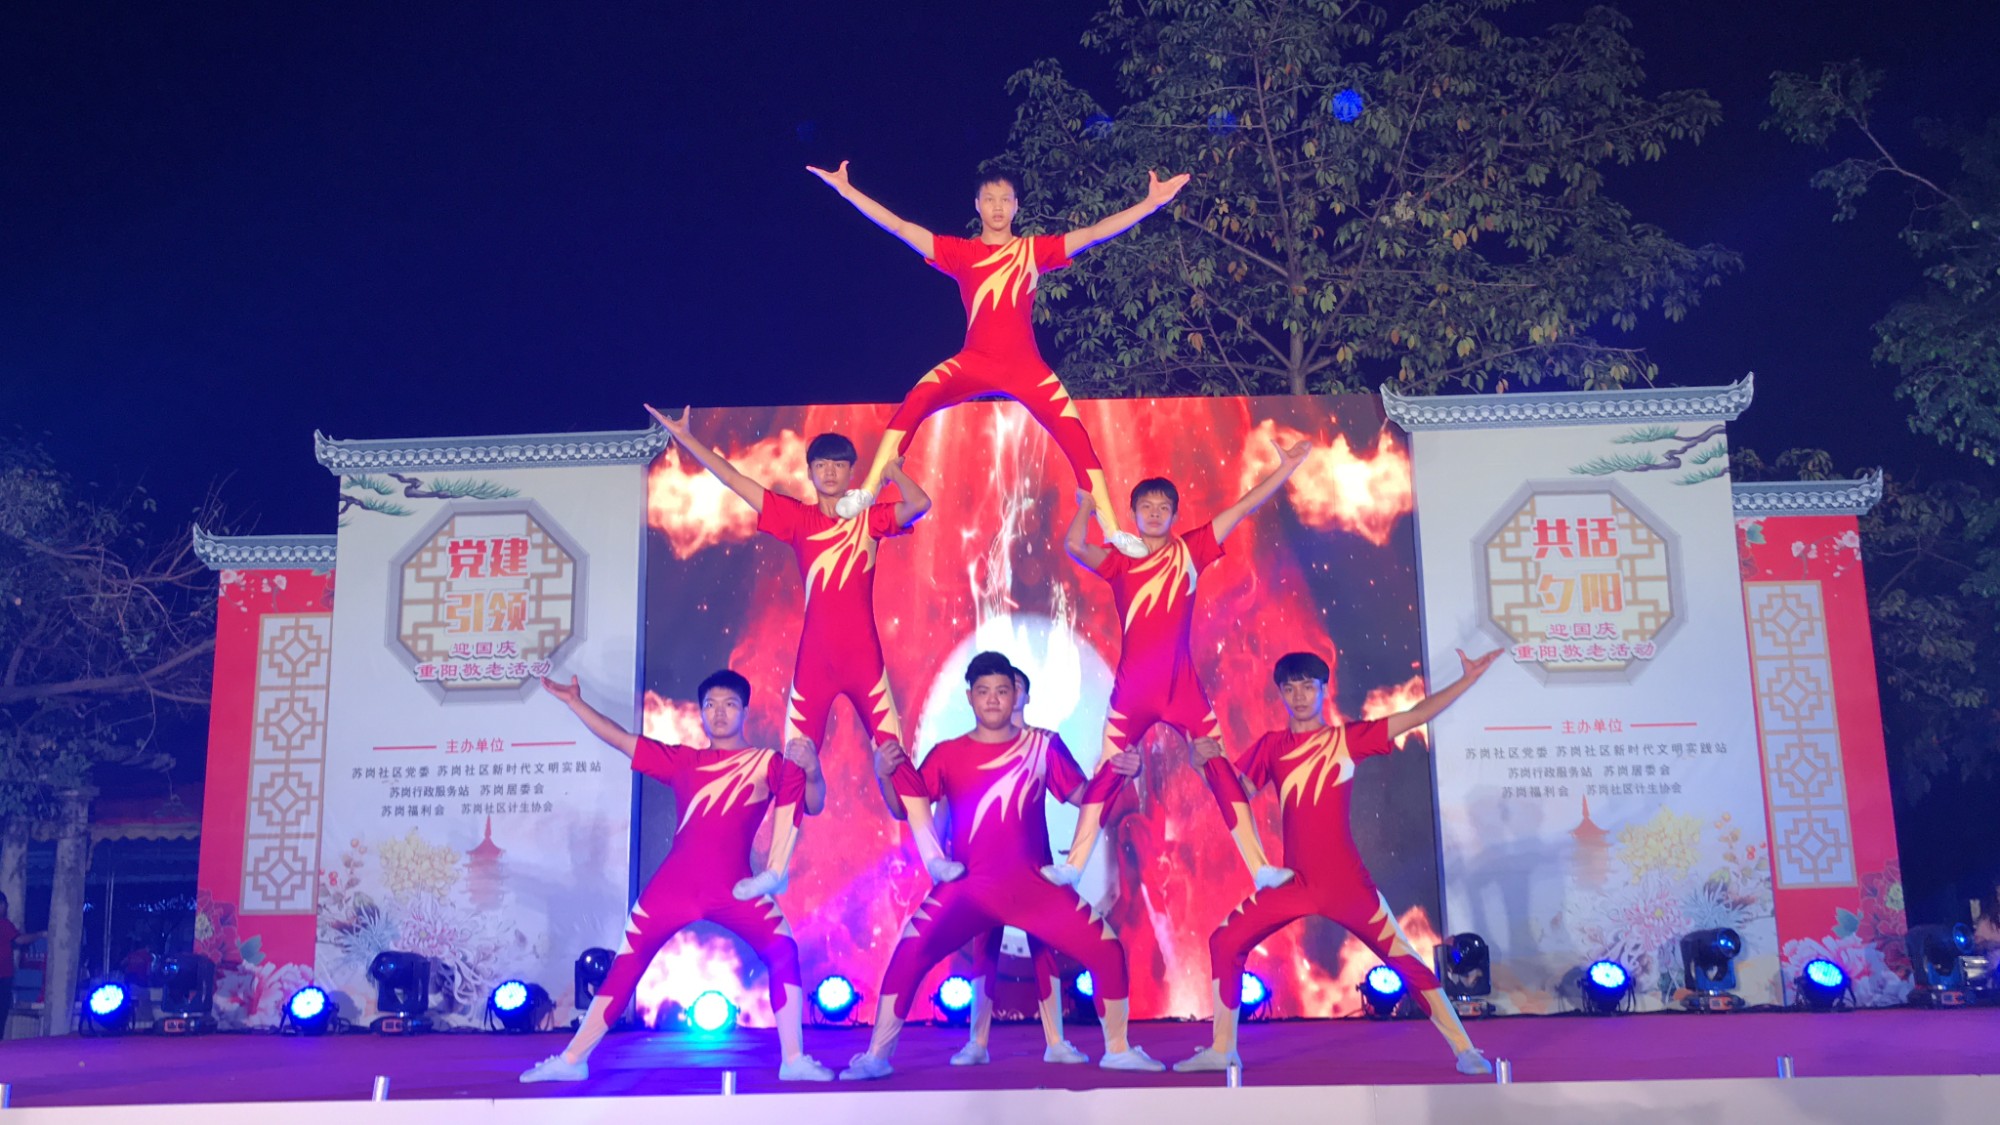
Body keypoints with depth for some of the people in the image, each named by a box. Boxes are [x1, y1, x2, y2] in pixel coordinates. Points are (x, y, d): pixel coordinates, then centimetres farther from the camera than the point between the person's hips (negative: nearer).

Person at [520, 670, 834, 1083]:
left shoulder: (770, 763, 7)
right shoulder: (683, 761, 14)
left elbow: (814, 806, 1)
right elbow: (622, 739, 16)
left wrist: (811, 770, -19)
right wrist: (574, 702, 12)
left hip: (735, 886, -2)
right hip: (676, 882, 2)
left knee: (783, 950, -20)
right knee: (626, 962, 2)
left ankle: (794, 1060, -15)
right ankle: (571, 1060, 9)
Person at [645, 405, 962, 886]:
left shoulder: (871, 518, 5)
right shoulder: (797, 518, 6)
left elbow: (919, 505, -12)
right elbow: (734, 480, 6)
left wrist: (892, 466, -13)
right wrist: (684, 437, 5)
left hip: (864, 656, -1)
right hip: (814, 658, 1)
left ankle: (934, 856, 0)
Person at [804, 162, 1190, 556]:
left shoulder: (1035, 250, 7)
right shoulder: (960, 252, 7)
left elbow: (1094, 233, 2)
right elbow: (900, 227, 1)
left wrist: (1152, 202, -5)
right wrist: (846, 189, -6)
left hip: (1026, 366, 0)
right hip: (974, 361, 0)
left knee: (1077, 436, -11)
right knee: (916, 399, -25)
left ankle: (1113, 530, -3)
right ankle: (866, 490, -24)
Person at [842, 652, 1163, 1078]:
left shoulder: (1044, 746, 4)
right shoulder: (947, 754, 3)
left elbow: (1081, 795, 11)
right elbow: (905, 808, 3)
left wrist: (1115, 771, -7)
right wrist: (885, 776, -16)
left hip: (1033, 886, 1)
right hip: (968, 886, 0)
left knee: (1108, 950, -6)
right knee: (908, 955, -15)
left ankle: (1117, 1050, 13)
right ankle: (876, 1056, -4)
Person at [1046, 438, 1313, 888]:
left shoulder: (1190, 551, 6)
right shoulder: (1119, 561, 5)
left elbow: (1242, 509, 4)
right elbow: (1074, 545, -13)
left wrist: (1287, 467, 3)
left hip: (1182, 685, 0)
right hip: (1132, 687, 0)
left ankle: (1261, 869, 2)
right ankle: (1072, 867, 8)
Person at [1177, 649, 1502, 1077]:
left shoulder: (1348, 739, 1)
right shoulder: (1271, 747, 9)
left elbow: (1415, 716, -1)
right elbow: (1237, 794, 12)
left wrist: (1468, 679, -7)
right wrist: (1209, 762, -6)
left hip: (1347, 882, -3)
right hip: (1294, 883, 3)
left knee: (1405, 959, -4)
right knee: (1225, 942, 0)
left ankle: (1465, 1050, 7)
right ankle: (1222, 1049, 12)